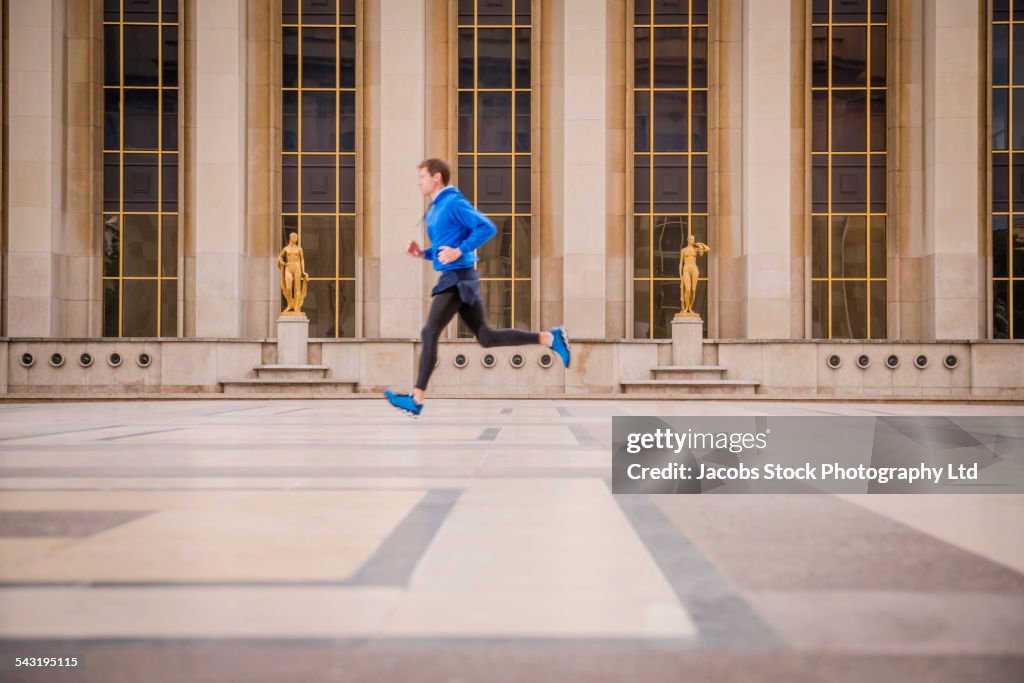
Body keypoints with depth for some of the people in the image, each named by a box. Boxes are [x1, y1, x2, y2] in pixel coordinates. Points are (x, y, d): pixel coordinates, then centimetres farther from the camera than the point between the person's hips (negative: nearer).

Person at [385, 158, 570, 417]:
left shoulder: (453, 203, -10)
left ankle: (416, 400, -6)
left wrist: (459, 251, -23)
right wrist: (422, 253, 9)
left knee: (429, 333, -9)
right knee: (486, 337, 8)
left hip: (458, 278, -10)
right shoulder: (435, 209, 19)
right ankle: (550, 338, 10)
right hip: (454, 278, 10)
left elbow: (487, 228, -19)